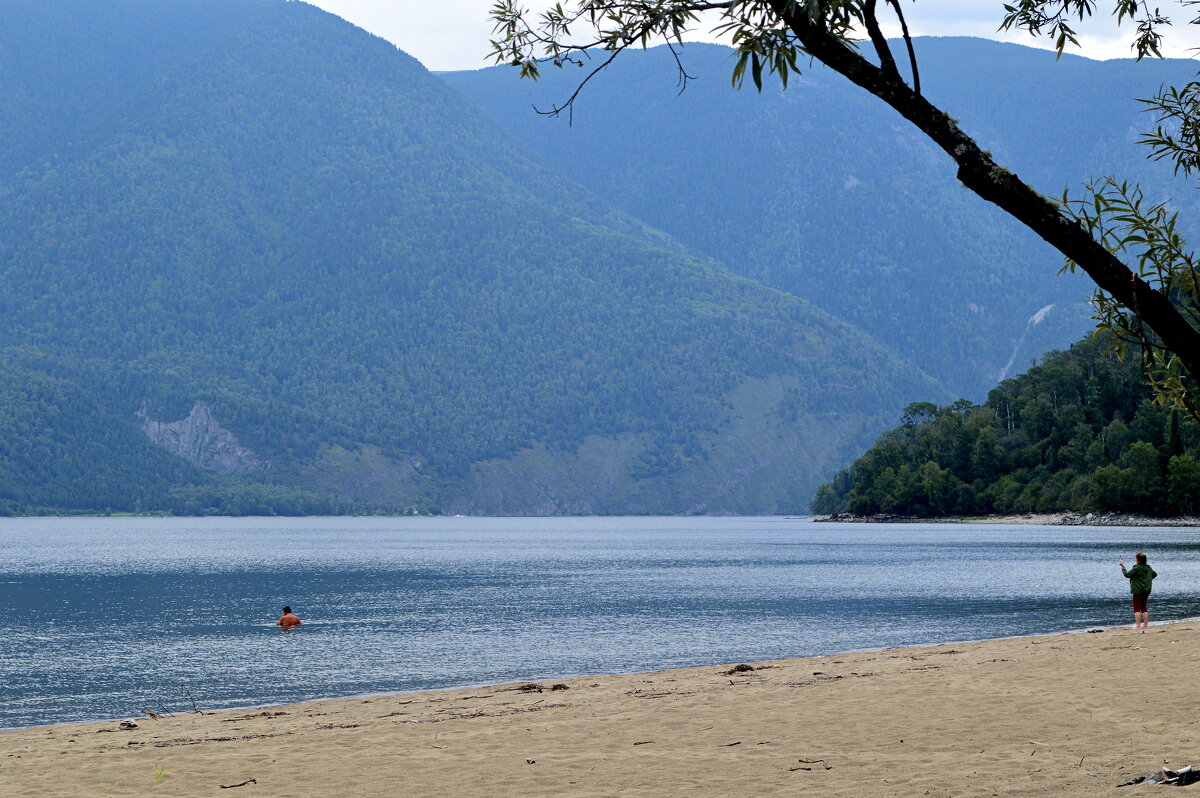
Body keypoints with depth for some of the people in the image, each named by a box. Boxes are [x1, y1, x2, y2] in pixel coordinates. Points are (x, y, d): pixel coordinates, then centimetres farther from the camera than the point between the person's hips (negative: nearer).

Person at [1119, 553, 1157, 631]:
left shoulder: (1136, 568, -17)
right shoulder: (1149, 568, 7)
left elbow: (1127, 575, -17)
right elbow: (1155, 574, 25)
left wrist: (1123, 566, -6)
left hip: (1138, 591, -7)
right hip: (1146, 591, 7)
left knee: (1137, 609, -4)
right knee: (1144, 608, 14)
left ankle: (1138, 625, -11)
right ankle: (1146, 625, 14)